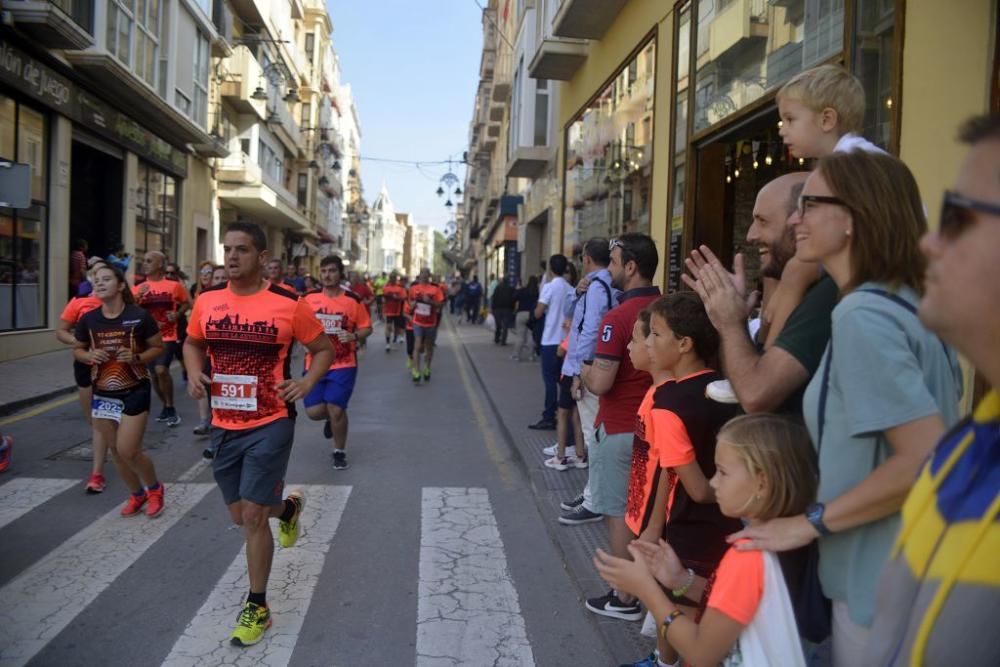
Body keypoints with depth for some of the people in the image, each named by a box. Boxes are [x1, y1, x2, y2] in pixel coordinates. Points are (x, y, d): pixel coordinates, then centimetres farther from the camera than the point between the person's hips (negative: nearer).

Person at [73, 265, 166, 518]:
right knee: (115, 451, 12)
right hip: (103, 393, 5)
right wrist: (90, 356, -9)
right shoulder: (88, 319, -1)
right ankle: (136, 494, 34)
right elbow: (77, 350, 13)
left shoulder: (139, 316, -11)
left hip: (135, 391, -4)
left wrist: (136, 357, -19)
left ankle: (154, 488, 20)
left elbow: (158, 347, -2)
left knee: (128, 451, -7)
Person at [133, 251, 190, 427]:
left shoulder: (174, 285, -3)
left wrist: (177, 314, -9)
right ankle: (167, 407, 31)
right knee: (154, 374, 12)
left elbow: (187, 303, 9)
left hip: (168, 336, -4)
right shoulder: (138, 289, 3)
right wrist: (137, 297, -18)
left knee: (161, 369, -21)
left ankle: (170, 408, -5)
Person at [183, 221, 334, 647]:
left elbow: (324, 349, 1)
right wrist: (195, 374, -2)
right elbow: (192, 343, 18)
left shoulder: (288, 304, -12)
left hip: (270, 424, -5)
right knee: (240, 515, 15)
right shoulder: (206, 301, 0)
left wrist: (307, 383, -15)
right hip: (224, 426, 5)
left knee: (252, 515, -3)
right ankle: (288, 507, 50)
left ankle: (257, 607, 17)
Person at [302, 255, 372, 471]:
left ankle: (340, 452, 20)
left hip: (343, 365, -2)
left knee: (336, 410, -5)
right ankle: (332, 418, 37)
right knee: (314, 411, -2)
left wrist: (353, 336, -18)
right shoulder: (309, 298, 0)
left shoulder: (353, 300, -4)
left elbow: (366, 328, 2)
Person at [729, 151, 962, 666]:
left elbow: (926, 458, -28)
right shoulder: (904, 302, 6)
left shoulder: (862, 314, -23)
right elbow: (935, 431, 15)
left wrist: (810, 523, -20)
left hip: (882, 582, -9)